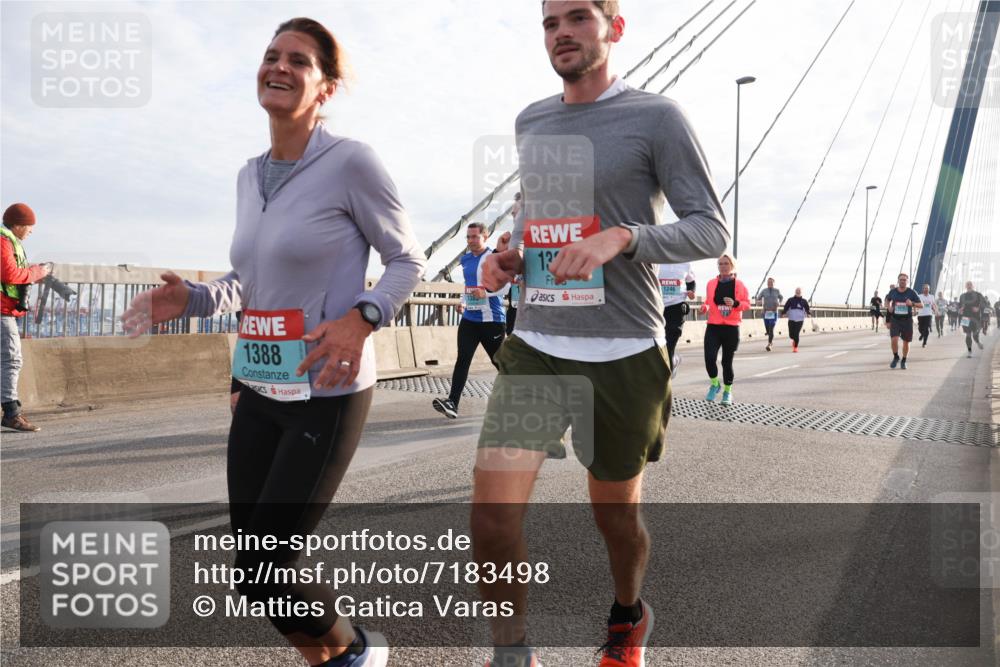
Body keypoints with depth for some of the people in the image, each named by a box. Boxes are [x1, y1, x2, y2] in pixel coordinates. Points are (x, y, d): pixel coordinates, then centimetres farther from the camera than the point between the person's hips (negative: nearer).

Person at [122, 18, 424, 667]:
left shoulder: (351, 161, -11)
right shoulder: (250, 175, 10)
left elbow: (409, 260, -5)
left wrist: (362, 318, -22)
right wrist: (191, 298, 1)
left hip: (328, 394, -7)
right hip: (260, 391, 7)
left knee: (264, 572, -2)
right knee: (254, 566, 12)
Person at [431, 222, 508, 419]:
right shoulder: (465, 259, 13)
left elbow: (506, 287, -15)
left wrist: (486, 292, -28)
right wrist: (463, 302, 14)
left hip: (492, 319, -5)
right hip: (469, 318, 5)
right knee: (462, 359, -8)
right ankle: (453, 404, -15)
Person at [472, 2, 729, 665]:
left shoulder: (657, 116, -3)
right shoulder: (530, 122, 13)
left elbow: (712, 231, -7)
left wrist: (620, 238, -24)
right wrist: (509, 256, 5)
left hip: (623, 354, -3)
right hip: (535, 349, 4)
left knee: (616, 514, 15)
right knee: (491, 516, -8)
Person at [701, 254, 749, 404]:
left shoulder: (739, 284, 1)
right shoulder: (711, 283, 5)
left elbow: (747, 304, 2)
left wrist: (735, 303, -17)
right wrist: (705, 307, -5)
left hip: (731, 328, -1)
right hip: (713, 327, 1)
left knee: (727, 361, 6)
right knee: (709, 358, -16)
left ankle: (727, 392, 26)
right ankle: (714, 384, 13)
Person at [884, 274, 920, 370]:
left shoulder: (911, 292, -3)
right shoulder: (892, 292, 1)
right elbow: (887, 300, 23)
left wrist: (912, 303, -19)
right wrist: (888, 307, 4)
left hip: (907, 320, 0)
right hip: (895, 319, 0)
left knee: (906, 342, 7)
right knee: (894, 339, -16)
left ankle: (903, 361, 26)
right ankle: (896, 357, 9)